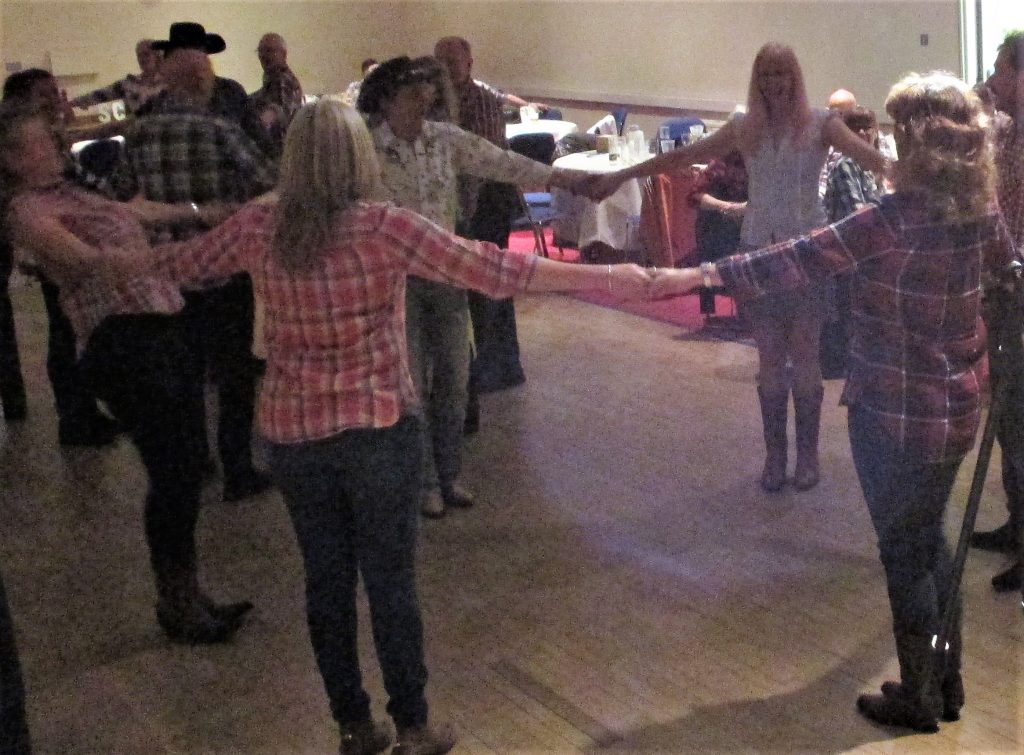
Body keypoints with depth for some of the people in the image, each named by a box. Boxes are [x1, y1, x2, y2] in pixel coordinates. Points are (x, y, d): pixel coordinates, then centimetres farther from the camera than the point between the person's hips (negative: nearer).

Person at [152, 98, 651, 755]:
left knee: (326, 581, 13)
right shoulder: (384, 226, -14)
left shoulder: (260, 225, -3)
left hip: (292, 432, 3)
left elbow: (179, 265, 12)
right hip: (379, 429, -3)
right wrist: (615, 279, -15)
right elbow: (494, 271, -18)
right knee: (391, 582, 9)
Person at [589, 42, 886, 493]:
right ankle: (774, 453, 17)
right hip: (758, 250, 3)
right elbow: (684, 157, 6)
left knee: (804, 356, 3)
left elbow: (867, 155, -19)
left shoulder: (820, 124, -5)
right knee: (770, 358, 7)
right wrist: (622, 175, 6)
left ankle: (808, 452, 15)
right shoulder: (744, 129, 4)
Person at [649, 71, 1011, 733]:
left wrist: (704, 273, -28)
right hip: (956, 407, 7)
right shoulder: (981, 211, -1)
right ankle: (947, 683, 32)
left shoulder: (891, 220, -24)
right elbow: (1008, 265, 20)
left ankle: (919, 698, 22)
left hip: (895, 414, -7)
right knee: (931, 538, 22)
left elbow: (797, 263, -28)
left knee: (905, 552, 8)